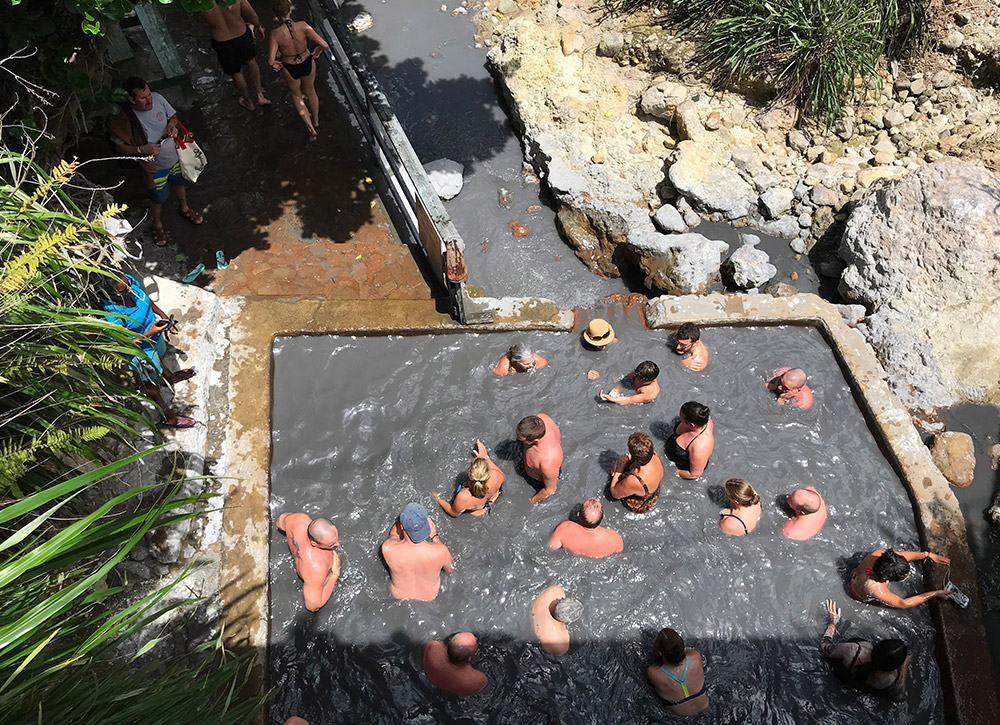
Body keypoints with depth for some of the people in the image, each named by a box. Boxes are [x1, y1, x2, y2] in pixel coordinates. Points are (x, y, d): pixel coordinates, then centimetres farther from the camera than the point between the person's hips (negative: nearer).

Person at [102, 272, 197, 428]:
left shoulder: (128, 281, -22)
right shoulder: (112, 315, -41)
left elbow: (146, 297, 0)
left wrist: (162, 315, 3)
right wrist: (149, 334, -40)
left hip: (154, 333, 7)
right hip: (141, 350, -7)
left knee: (159, 357, 38)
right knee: (151, 383, 17)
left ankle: (168, 376, 72)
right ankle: (167, 416, 39)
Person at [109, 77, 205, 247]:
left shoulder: (157, 98, -20)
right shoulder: (123, 119, -30)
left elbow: (172, 115, 1)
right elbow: (120, 147, -17)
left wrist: (172, 125, -21)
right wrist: (142, 149, -32)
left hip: (175, 155, 4)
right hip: (155, 166, -4)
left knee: (179, 183, 30)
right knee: (158, 198, 16)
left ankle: (185, 209, 60)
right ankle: (157, 224, 46)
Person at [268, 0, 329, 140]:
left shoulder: (276, 34, -27)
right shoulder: (302, 26, -25)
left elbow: (271, 61, -28)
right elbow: (324, 45, -26)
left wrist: (274, 63, -4)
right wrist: (317, 52, -4)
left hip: (289, 70, -1)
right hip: (308, 65, 1)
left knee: (296, 94, 29)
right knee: (310, 92, 31)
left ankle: (311, 129, 27)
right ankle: (315, 120, 56)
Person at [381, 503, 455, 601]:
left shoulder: (387, 548, -38)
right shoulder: (440, 551, -39)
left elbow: (393, 535, -9)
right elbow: (450, 569, -12)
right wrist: (434, 537, -10)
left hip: (399, 595, 0)